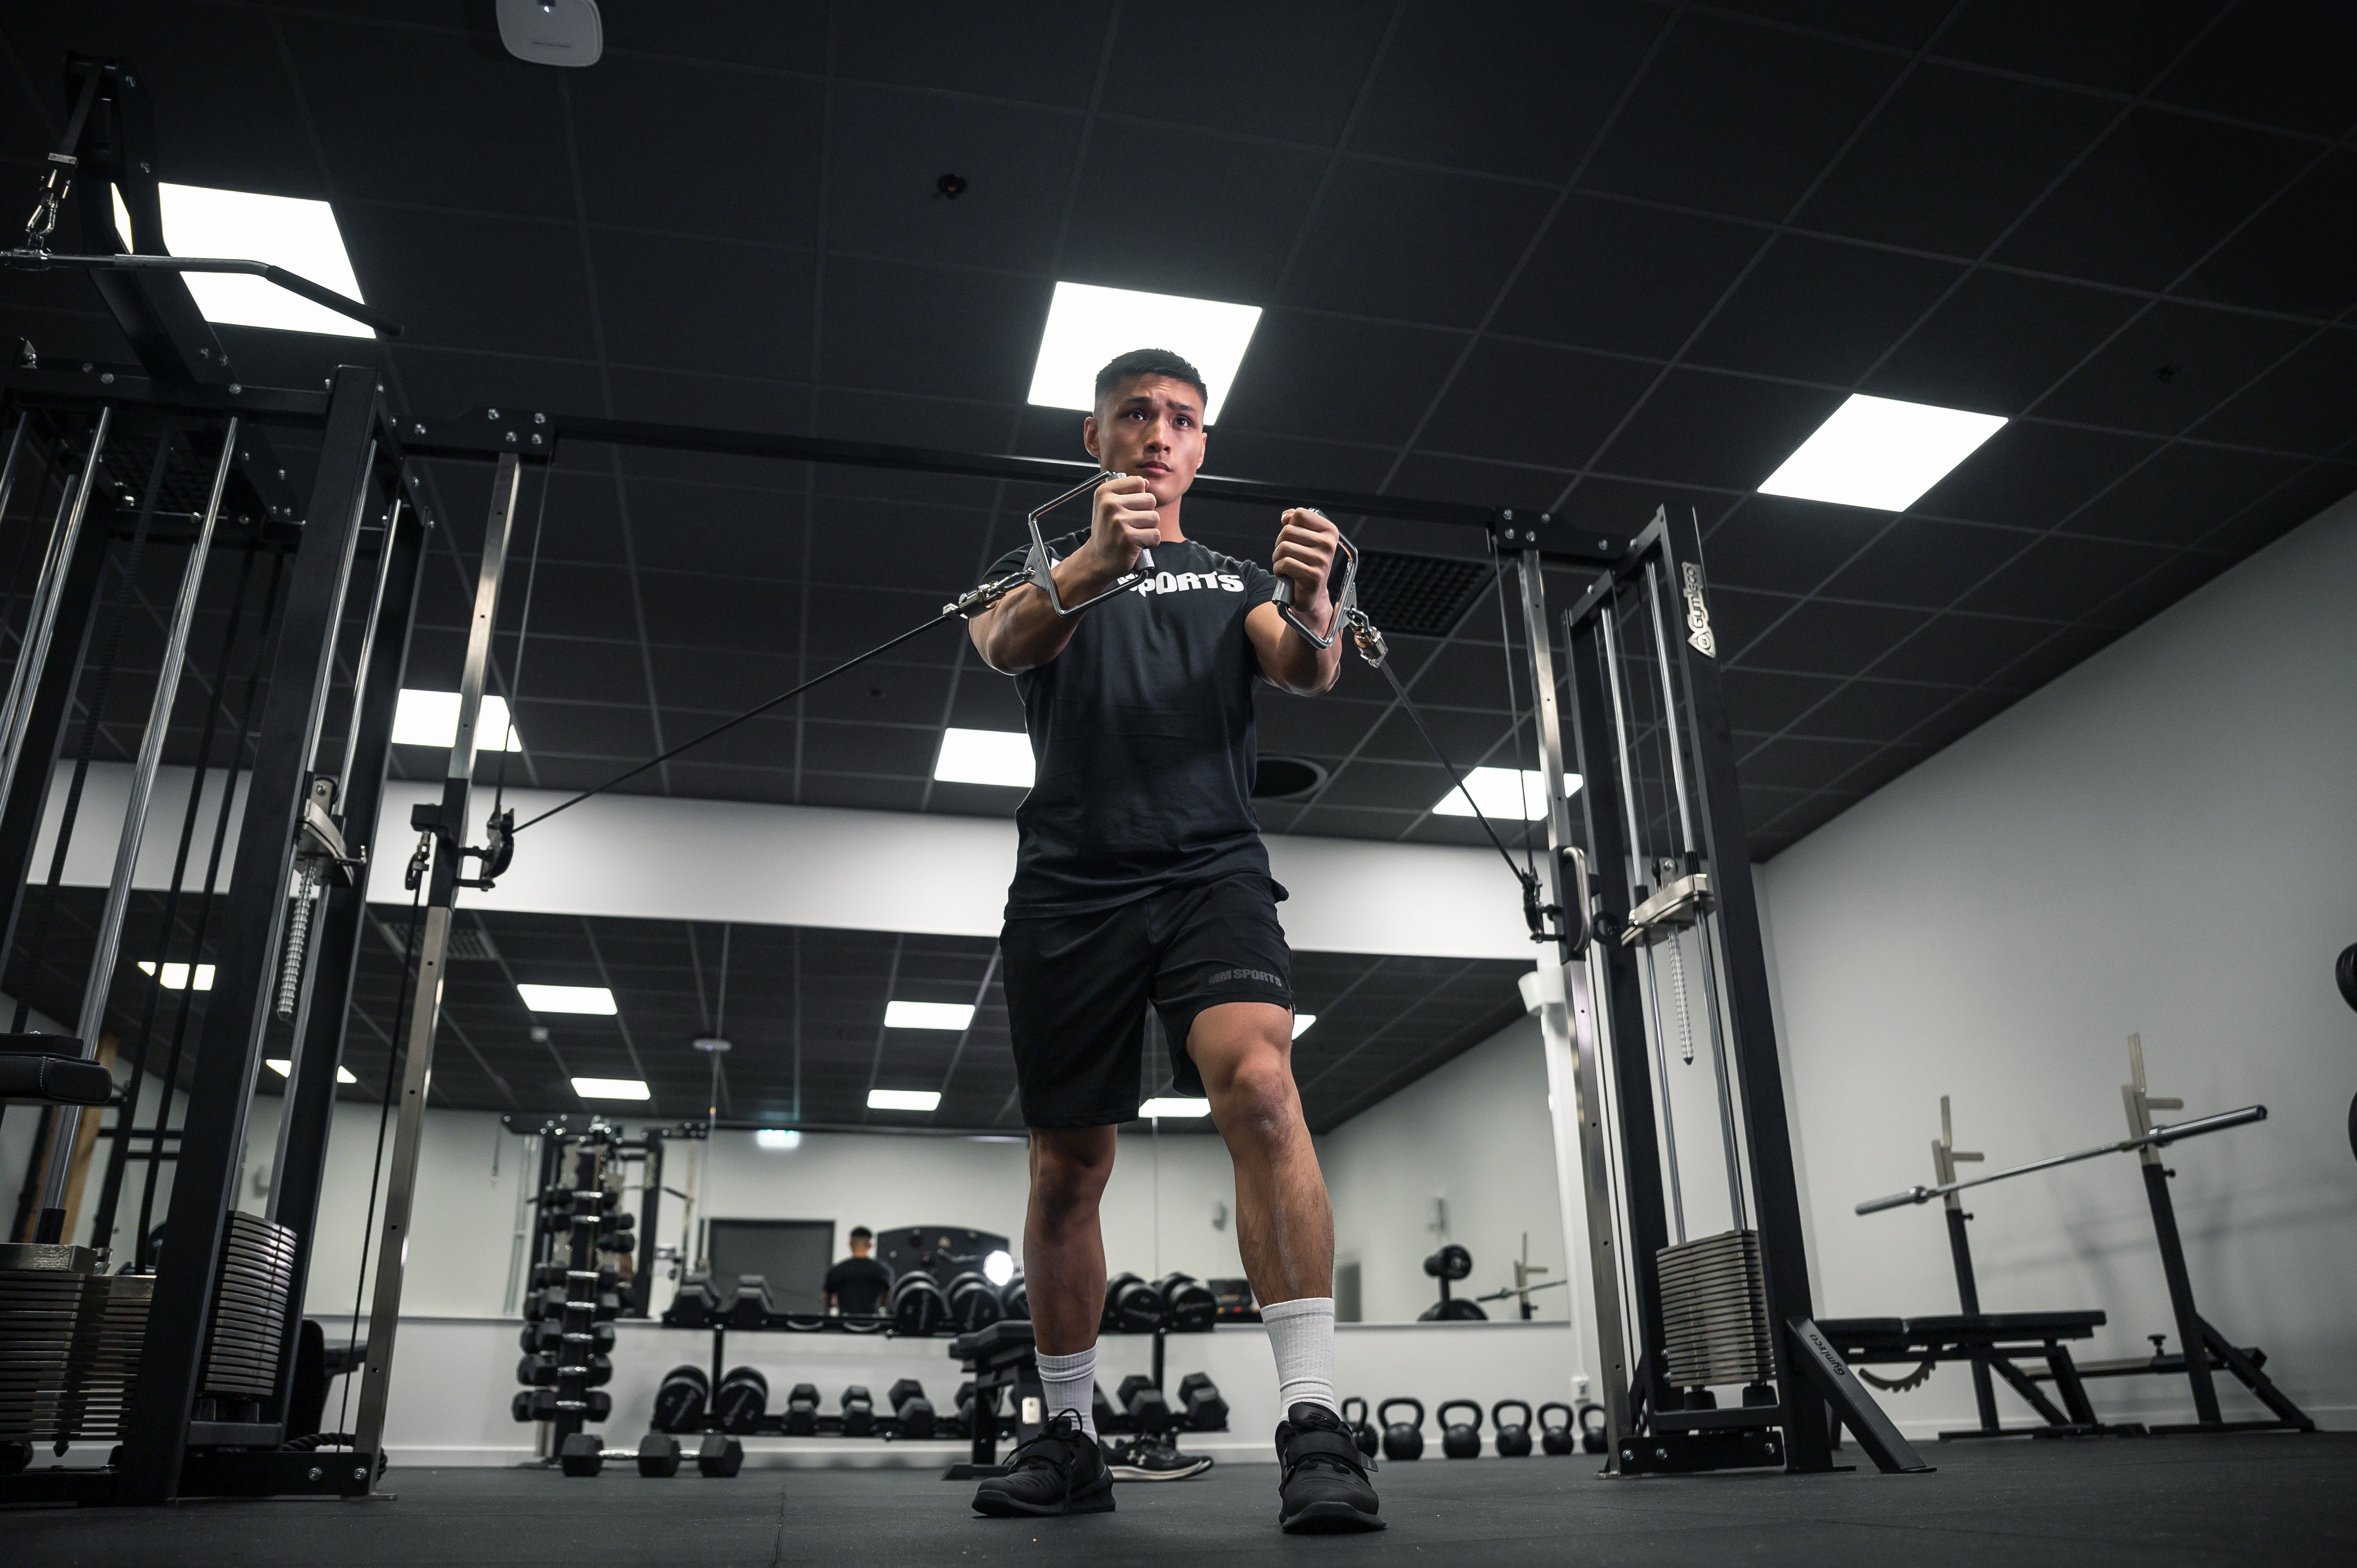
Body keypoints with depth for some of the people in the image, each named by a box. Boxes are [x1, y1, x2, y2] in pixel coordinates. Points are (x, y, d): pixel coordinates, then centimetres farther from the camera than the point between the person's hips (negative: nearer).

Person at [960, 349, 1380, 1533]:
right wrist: (1089, 566, -31)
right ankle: (1069, 1437, 23)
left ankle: (1313, 1421, -28)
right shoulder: (1043, 567, 15)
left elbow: (1306, 674, -3)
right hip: (1071, 888, 1)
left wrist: (1312, 608, -28)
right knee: (1066, 1171, 7)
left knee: (1260, 1084, -28)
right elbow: (1007, 643, -9)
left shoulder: (1234, 577, 18)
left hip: (1210, 869, -1)